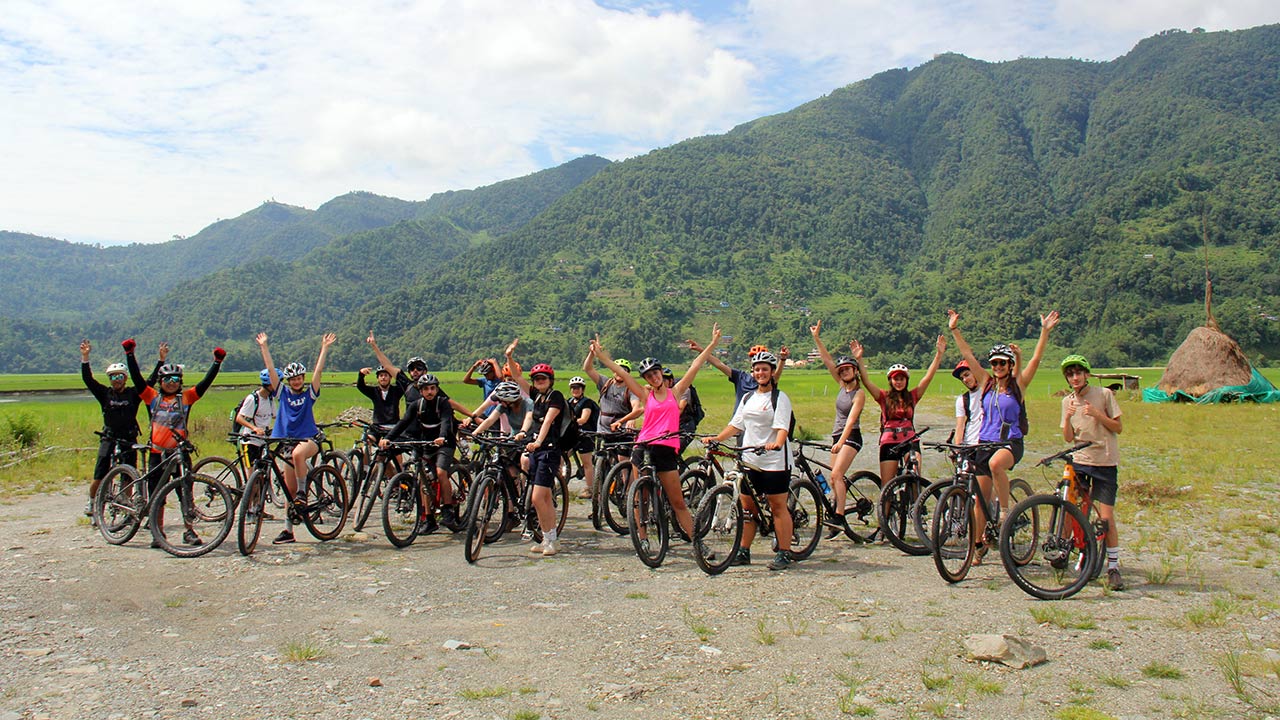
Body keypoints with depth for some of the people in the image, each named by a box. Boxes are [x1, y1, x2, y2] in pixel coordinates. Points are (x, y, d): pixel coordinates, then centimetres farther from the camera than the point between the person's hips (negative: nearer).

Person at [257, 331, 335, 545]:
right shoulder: (283, 393, 7)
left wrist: (324, 348, -11)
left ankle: (303, 492, -23)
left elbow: (318, 371, -8)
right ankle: (288, 530, 12)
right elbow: (271, 370, 4)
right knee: (289, 489, 5)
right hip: (289, 440, 4)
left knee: (298, 453, -40)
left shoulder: (309, 394, 1)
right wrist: (264, 347, 2)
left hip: (309, 439, -4)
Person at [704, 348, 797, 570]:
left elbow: (782, 427, -16)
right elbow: (736, 424, 16)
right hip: (749, 460, 6)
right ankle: (744, 552, 17)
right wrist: (716, 439, 4)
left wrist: (777, 443, -35)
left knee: (778, 507, -2)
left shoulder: (780, 398, -4)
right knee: (747, 507, 9)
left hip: (774, 461, -6)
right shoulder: (748, 398, 16)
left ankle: (785, 554, 5)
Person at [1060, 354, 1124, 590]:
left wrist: (1097, 414, -18)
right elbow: (1068, 438, 4)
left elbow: (1118, 428, -3)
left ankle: (1113, 568, 6)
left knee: (1106, 517, -5)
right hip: (1078, 460, 3)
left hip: (1104, 463, -3)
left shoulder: (1104, 394, -3)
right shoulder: (1068, 401, 7)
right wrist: (1068, 417, -14)